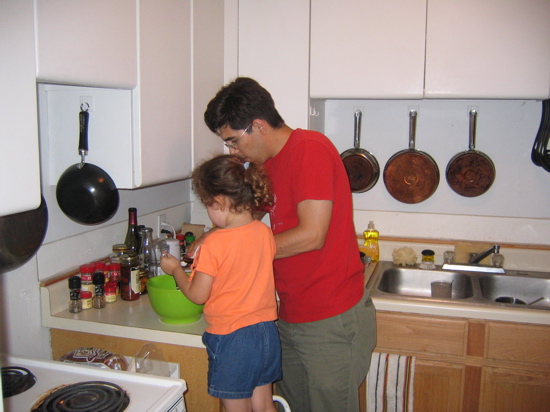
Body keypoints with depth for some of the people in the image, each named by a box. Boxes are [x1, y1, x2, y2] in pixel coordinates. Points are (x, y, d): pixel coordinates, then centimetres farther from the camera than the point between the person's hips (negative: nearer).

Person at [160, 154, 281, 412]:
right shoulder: (264, 232, -2)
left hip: (232, 339, -6)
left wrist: (175, 269, 5)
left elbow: (197, 295, -11)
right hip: (267, 333, 6)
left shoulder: (214, 245, -20)